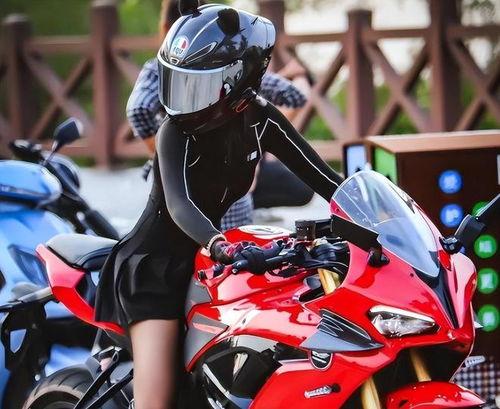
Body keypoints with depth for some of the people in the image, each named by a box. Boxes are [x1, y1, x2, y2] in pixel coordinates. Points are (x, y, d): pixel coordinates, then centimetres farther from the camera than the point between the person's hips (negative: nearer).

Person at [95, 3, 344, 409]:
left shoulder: (260, 120, -4)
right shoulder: (177, 132, -18)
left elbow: (322, 177, -4)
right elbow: (179, 204, -34)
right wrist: (224, 248, -53)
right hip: (155, 264, -6)